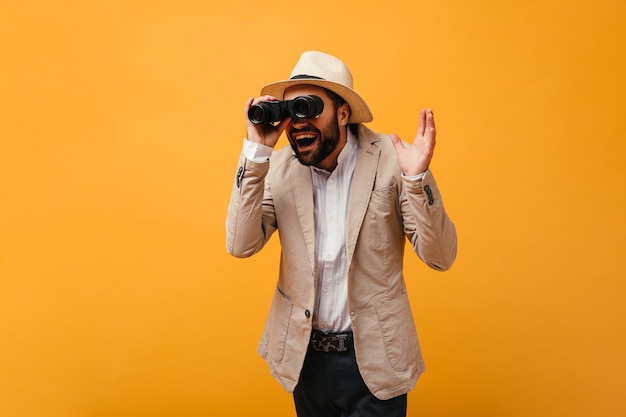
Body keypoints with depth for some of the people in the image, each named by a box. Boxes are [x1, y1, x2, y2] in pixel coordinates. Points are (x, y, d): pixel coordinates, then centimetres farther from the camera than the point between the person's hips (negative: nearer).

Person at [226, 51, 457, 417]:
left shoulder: (390, 159, -14)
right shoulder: (279, 166, -6)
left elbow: (440, 257, -14)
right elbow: (241, 245, -14)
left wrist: (418, 177, -29)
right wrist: (256, 153, -20)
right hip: (303, 352, 3)